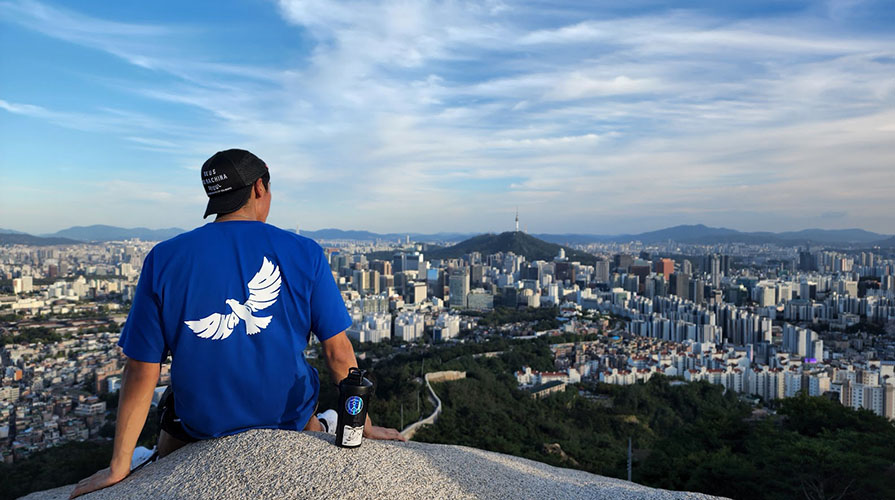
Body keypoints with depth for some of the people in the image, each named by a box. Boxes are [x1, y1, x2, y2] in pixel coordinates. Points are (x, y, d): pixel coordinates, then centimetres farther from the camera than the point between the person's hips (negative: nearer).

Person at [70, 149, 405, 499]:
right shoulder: (304, 254, -17)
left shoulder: (163, 259, -15)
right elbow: (338, 353, -14)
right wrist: (364, 425, -1)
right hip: (286, 416, 0)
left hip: (200, 422, 1)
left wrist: (119, 466, -1)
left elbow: (142, 371, -12)